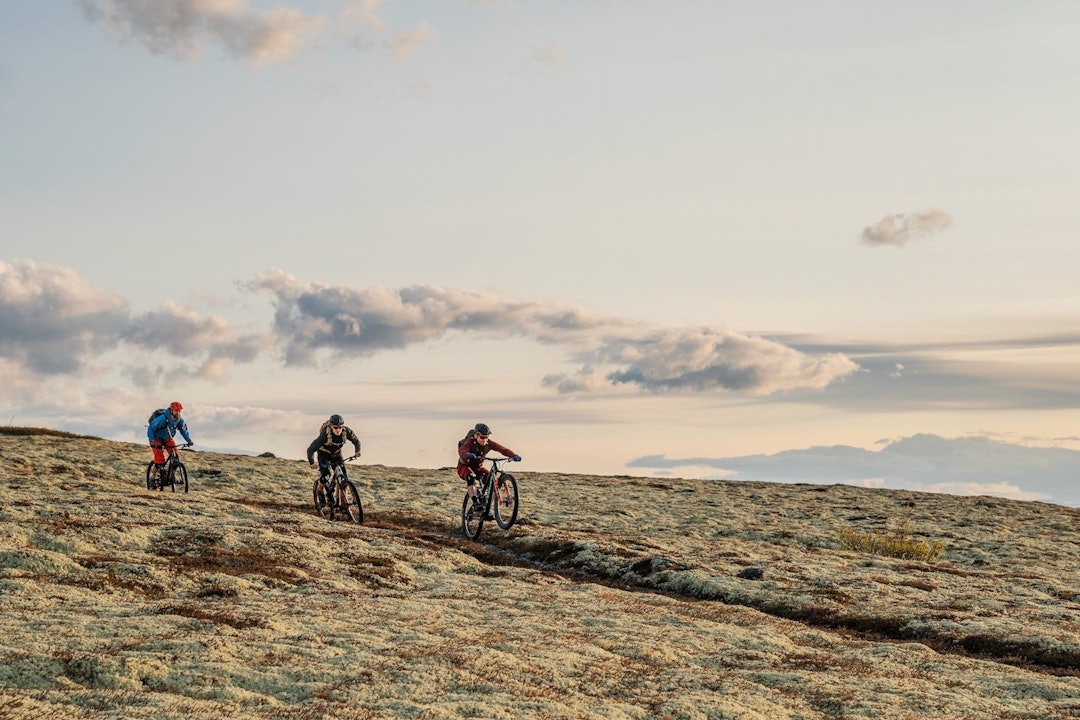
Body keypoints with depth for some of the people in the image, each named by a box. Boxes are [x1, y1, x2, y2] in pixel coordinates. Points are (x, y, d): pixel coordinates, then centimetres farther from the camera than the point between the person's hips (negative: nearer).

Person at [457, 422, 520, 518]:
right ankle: (475, 503, -42)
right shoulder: (470, 442, -27)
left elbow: (502, 448, -26)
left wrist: (514, 455, -44)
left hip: (478, 467, 5)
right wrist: (468, 455, -72)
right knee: (471, 477, -38)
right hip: (464, 467, -5)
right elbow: (462, 450, -48)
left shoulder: (489, 443, -15)